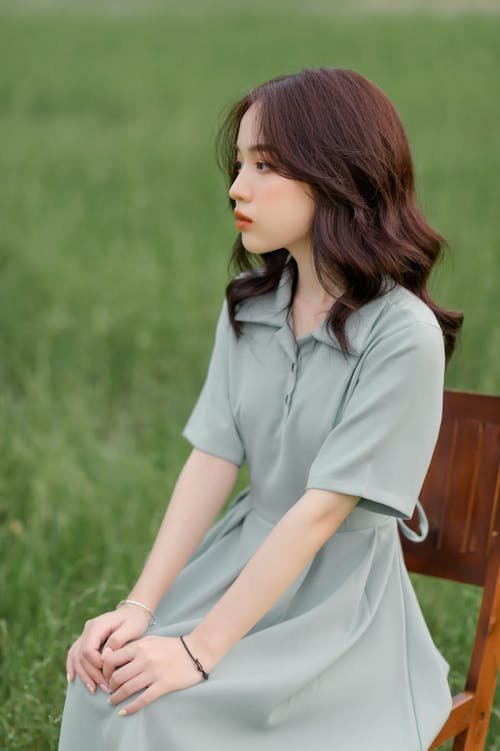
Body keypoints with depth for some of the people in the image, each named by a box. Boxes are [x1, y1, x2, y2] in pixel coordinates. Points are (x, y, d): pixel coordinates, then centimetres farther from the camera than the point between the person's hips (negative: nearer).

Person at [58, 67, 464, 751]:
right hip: (244, 554, 5)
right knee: (103, 684, -17)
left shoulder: (404, 334, -19)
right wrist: (139, 607, -12)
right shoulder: (249, 305, 3)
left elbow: (322, 509, -21)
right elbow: (213, 460, -2)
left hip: (340, 594, -5)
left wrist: (200, 652, -22)